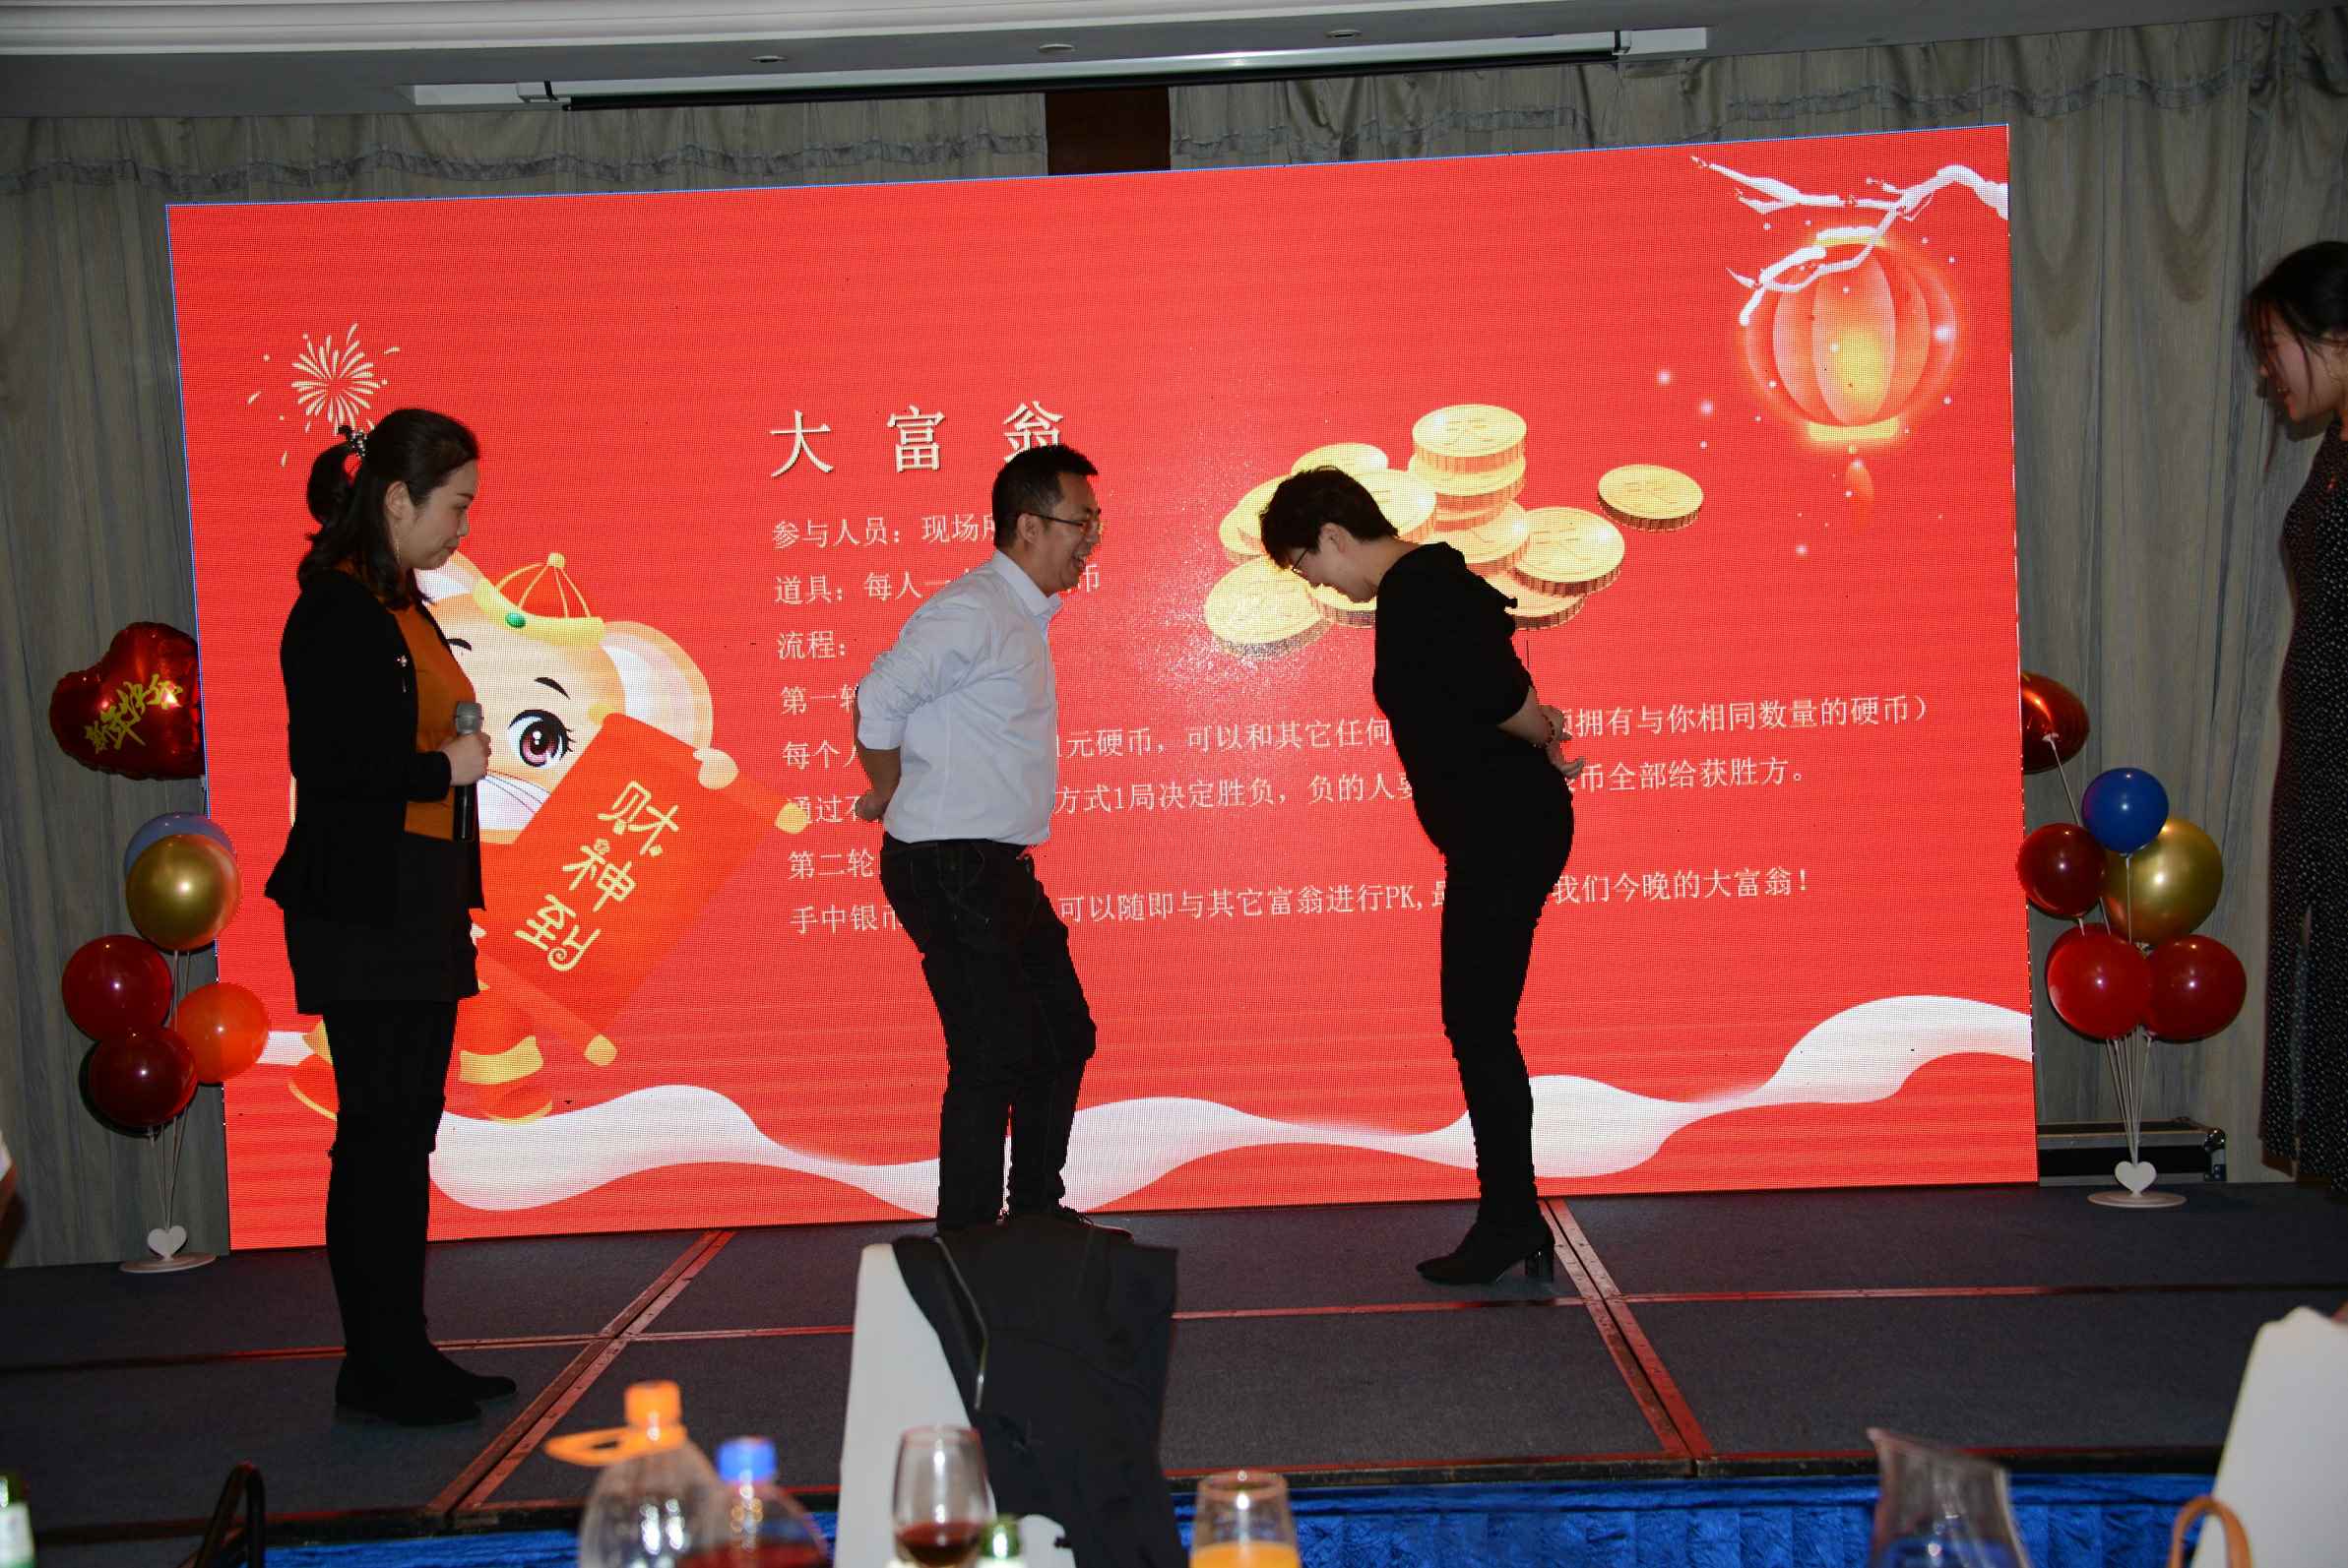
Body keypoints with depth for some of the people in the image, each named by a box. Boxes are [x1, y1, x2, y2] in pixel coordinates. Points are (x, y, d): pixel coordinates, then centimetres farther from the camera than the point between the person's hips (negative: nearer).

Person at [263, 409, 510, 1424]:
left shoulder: (403, 606, 16)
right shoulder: (336, 612, -14)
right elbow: (325, 767, -21)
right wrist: (444, 769, -12)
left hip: (422, 905, 10)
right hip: (364, 910, -10)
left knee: (405, 1133, 13)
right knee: (379, 1133, -3)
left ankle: (403, 1358, 21)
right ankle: (378, 1370, 7)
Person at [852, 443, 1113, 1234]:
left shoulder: (1025, 615, 15)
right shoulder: (972, 613, -17)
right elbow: (876, 702, -19)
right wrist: (893, 797, -5)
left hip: (999, 869, 10)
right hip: (949, 871, -10)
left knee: (1064, 1036, 16)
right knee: (995, 1057, -8)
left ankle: (1037, 1214, 28)